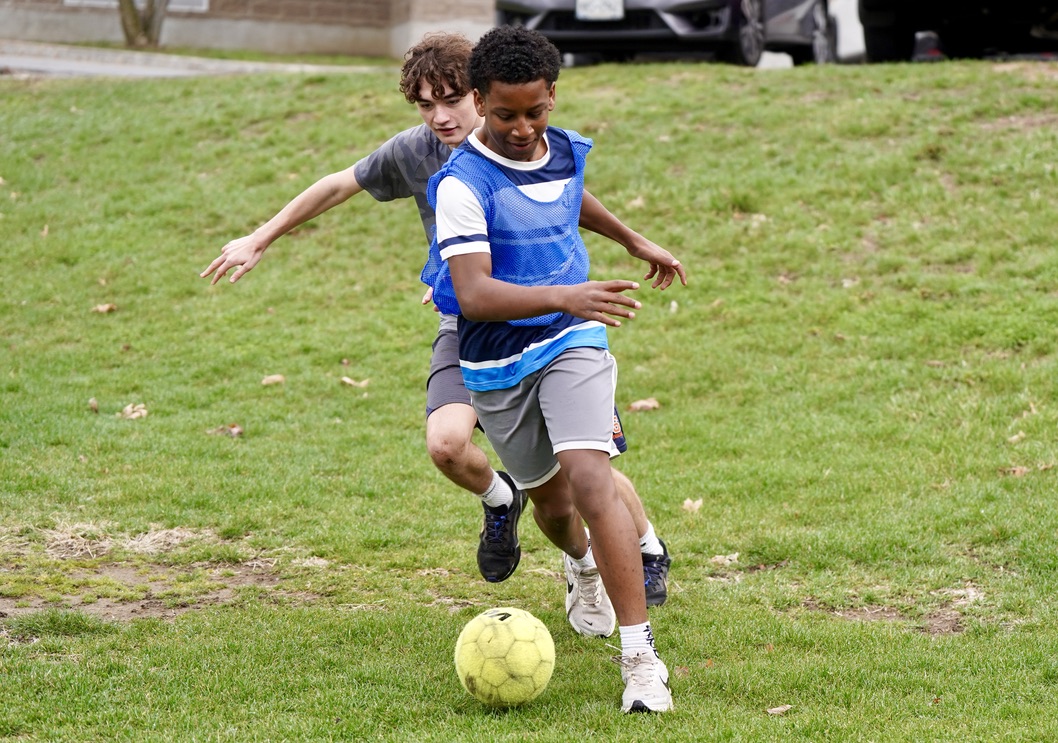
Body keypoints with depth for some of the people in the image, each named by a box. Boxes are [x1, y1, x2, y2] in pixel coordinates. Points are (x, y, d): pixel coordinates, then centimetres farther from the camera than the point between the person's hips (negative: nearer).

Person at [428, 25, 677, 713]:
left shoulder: (568, 152, -2)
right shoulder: (463, 184, -20)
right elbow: (473, 294, -32)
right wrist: (564, 297, -45)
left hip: (573, 345, 1)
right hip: (497, 365, -1)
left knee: (590, 481, -20)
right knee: (551, 501, 17)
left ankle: (641, 657, -23)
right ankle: (582, 566, 55)